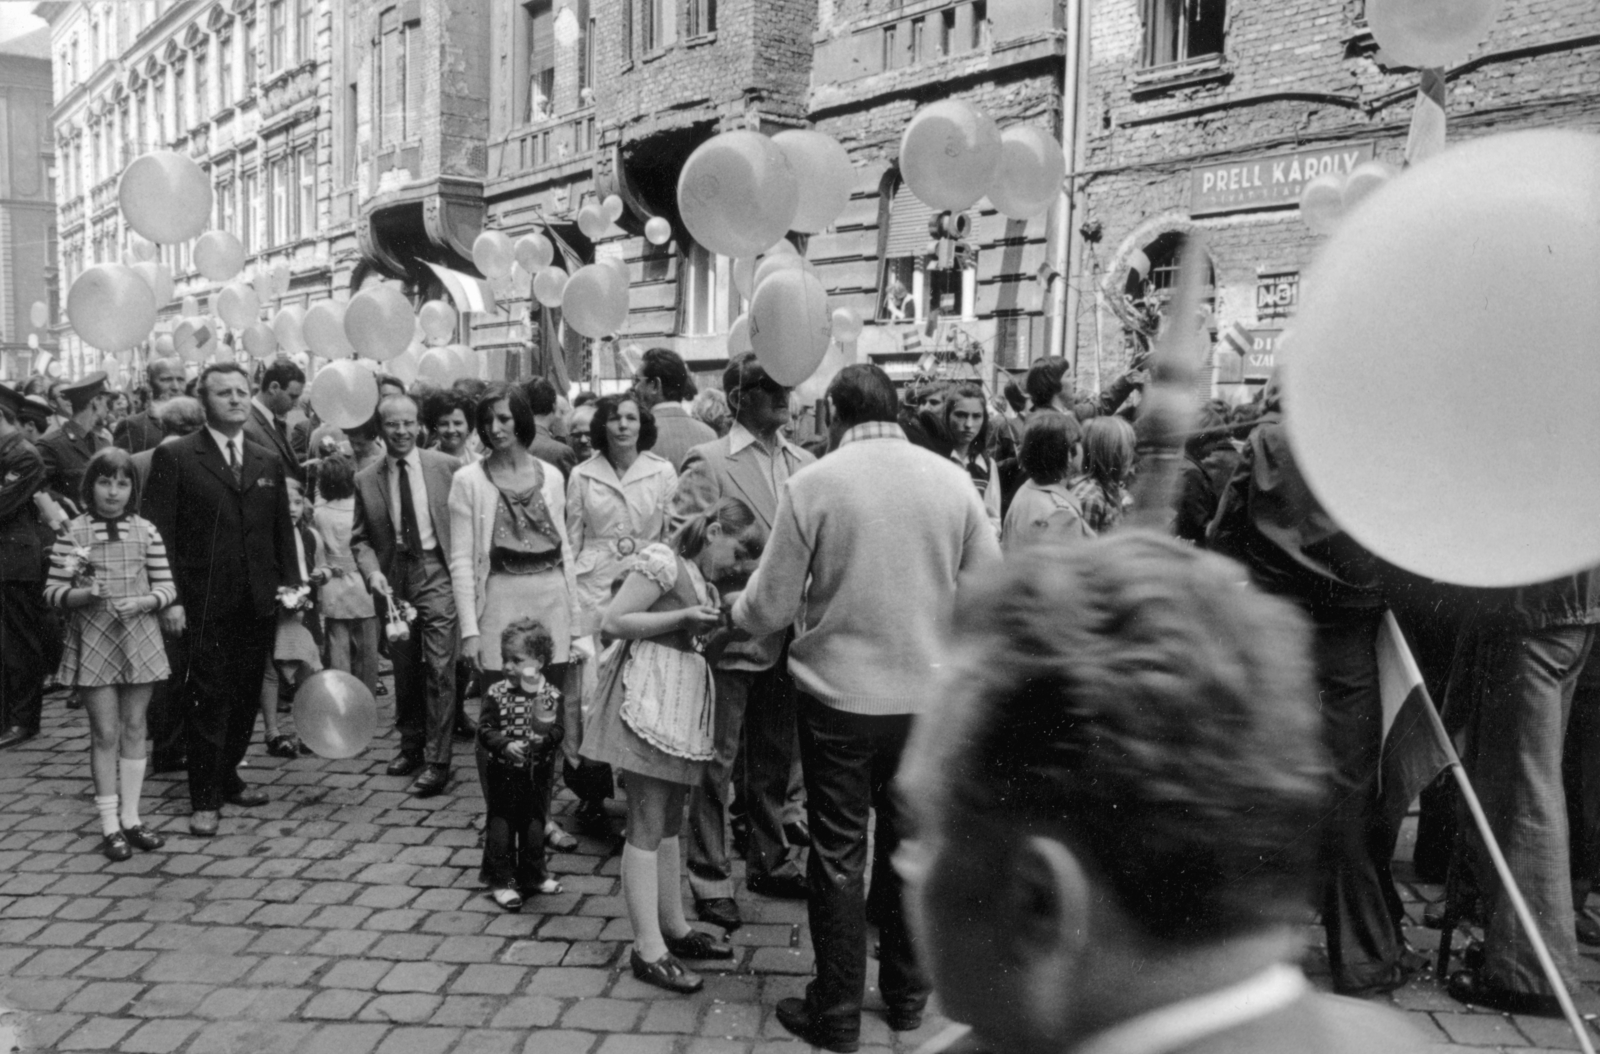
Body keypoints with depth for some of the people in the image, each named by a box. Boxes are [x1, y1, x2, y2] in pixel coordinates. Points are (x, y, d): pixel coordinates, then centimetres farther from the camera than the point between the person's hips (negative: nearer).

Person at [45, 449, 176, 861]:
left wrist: (142, 602, -15)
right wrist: (83, 594, -20)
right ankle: (110, 824, 11)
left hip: (139, 640, 2)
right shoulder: (74, 532, -2)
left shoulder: (145, 531, 2)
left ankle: (130, 817, 19)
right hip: (92, 642, -2)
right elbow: (52, 591, -2)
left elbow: (166, 587, 3)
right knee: (105, 733, 2)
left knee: (134, 729, 8)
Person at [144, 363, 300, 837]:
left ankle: (227, 776, 27)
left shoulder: (269, 462, 12)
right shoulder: (174, 457, -3)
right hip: (205, 605, -4)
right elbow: (159, 532, -6)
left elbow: (283, 530, 16)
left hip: (259, 602, 4)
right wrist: (171, 598, -11)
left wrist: (290, 582, 5)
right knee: (209, 699, -1)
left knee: (246, 696, 11)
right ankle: (204, 798, 10)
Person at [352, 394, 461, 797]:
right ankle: (411, 745, 32)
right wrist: (372, 571, -11)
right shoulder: (366, 479, 4)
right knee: (403, 668, 14)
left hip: (436, 571, -3)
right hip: (392, 578, 3)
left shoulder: (447, 467, -4)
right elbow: (360, 538, 7)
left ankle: (437, 760, 0)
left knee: (439, 667, -8)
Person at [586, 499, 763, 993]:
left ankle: (674, 928, 25)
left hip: (683, 701, 10)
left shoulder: (702, 579, 17)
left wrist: (711, 625, 8)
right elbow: (614, 622, -16)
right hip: (651, 697, -10)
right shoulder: (662, 560, -11)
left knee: (670, 823, 16)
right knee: (647, 826, -5)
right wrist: (683, 618, -18)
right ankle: (648, 949, -1)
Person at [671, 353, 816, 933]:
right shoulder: (707, 463, -7)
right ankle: (709, 880, 16)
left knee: (775, 758, 17)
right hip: (729, 634, -5)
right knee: (718, 761, 4)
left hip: (785, 634, 5)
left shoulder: (804, 464, 8)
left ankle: (769, 862, 33)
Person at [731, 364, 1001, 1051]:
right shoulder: (952, 479, -5)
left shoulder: (811, 485, -12)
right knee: (913, 844, 18)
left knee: (838, 855, 10)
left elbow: (771, 607, -9)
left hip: (839, 694, -3)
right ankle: (907, 995, 33)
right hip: (928, 697, 3)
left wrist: (736, 609, 14)